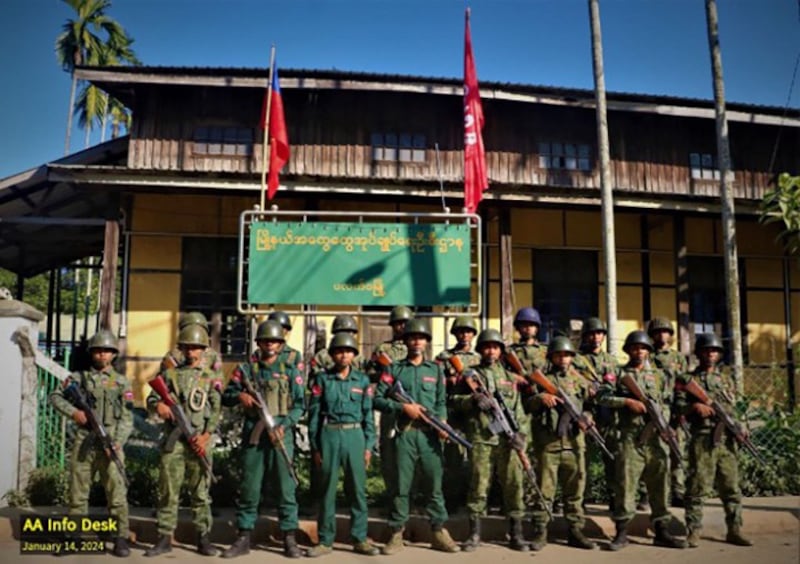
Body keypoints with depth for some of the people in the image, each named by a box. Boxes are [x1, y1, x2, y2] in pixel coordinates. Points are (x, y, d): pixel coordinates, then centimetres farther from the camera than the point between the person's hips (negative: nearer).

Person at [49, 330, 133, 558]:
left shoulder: (122, 382, 5)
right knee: (78, 492, 8)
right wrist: (73, 412, -8)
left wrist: (117, 442, -14)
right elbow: (55, 397, 9)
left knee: (117, 492, -6)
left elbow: (127, 418, 0)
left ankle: (121, 538, 0)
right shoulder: (79, 377, 9)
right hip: (83, 442, 2)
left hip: (110, 443, -2)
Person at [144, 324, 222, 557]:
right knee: (168, 491, 2)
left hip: (199, 442, -1)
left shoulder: (211, 377, 6)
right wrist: (158, 405, -15)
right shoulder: (170, 374, 11)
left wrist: (205, 435, -12)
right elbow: (151, 398, 10)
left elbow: (216, 410, 0)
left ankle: (203, 538, 10)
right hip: (173, 440, 1)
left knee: (200, 492, 4)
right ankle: (165, 538, 10)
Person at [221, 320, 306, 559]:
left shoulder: (290, 371, 8)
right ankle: (243, 538, 14)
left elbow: (300, 404, 3)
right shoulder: (245, 369, 10)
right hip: (253, 434, 1)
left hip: (281, 433, -1)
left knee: (286, 486, 0)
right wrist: (239, 396, -9)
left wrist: (284, 425, -10)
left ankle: (290, 539, 7)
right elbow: (226, 397, 12)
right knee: (249, 487, 5)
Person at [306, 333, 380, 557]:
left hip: (355, 435, 1)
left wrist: (369, 445, 2)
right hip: (329, 435, -1)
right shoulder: (322, 379, 4)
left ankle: (360, 539, 15)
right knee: (327, 490, 6)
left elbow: (368, 414, 7)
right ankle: (325, 540, 15)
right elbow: (314, 414, 3)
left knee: (358, 489, 4)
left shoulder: (362, 380, 8)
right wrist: (314, 446, 0)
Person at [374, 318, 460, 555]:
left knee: (434, 484, 4)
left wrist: (442, 422, -9)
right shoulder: (394, 369, 7)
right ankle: (396, 534, 12)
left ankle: (439, 532, 13)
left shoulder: (436, 370, 14)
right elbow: (377, 399, 1)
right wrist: (403, 407, -10)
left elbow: (441, 402, 9)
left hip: (430, 434, 2)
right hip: (404, 434, -1)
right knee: (401, 485, 3)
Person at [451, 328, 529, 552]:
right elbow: (454, 400, 3)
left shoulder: (510, 377, 17)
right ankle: (474, 534, 10)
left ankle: (516, 534, 12)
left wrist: (520, 432, 0)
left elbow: (519, 409, 14)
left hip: (508, 440, 2)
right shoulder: (472, 375, 9)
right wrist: (473, 400, -15)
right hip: (480, 439, -2)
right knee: (478, 486, 0)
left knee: (514, 485, 2)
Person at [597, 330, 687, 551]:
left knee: (659, 484, 6)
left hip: (657, 437, 3)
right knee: (625, 483, -4)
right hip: (630, 438, -3)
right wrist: (628, 402, -14)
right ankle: (622, 532, 3)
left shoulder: (659, 375, 16)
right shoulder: (619, 374, 7)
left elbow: (668, 403, 12)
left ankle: (661, 531, 15)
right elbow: (602, 396, -4)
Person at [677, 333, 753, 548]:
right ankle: (694, 531, 2)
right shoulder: (688, 379, 7)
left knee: (731, 487, 5)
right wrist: (695, 406, -18)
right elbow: (678, 404, -1)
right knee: (697, 486, -4)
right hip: (702, 439, -3)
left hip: (727, 439, 4)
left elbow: (736, 407, 16)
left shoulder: (727, 378, 18)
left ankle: (734, 530, 13)